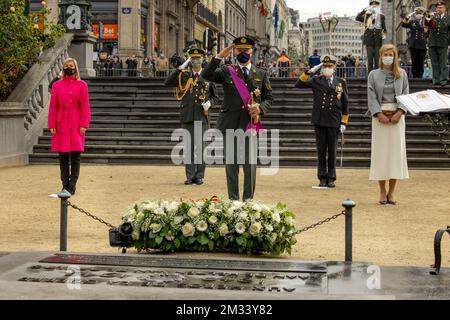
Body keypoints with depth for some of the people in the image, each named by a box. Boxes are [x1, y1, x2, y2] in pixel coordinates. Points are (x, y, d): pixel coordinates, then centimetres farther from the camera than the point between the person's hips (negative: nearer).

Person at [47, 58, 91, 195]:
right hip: (61, 124, 1)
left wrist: (84, 125, -8)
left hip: (76, 124, -1)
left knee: (76, 155, -4)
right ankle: (65, 185, 9)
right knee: (63, 156, 3)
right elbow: (53, 107, 5)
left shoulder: (82, 85, 4)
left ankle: (72, 185, -1)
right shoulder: (56, 85, 7)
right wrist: (52, 126, -2)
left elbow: (85, 106, 0)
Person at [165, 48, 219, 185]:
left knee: (201, 147, 1)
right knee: (189, 147, 3)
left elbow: (215, 97, 13)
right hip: (187, 116, 1)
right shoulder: (183, 75, 8)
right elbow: (168, 83, -6)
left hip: (202, 117, 0)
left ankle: (199, 176, 8)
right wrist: (180, 68, -8)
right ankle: (190, 176, 8)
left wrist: (209, 103, -9)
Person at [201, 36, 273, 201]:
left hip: (251, 123, 0)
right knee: (231, 163, 3)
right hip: (230, 124, 0)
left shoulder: (261, 74, 11)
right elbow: (206, 75, -7)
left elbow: (269, 97, 12)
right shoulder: (226, 71, 8)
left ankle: (248, 199, 8)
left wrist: (260, 108, -8)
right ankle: (233, 199, 11)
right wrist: (219, 57, -15)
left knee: (250, 163, 0)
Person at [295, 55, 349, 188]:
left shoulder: (341, 82, 4)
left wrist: (344, 122, 2)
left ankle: (331, 178, 13)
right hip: (319, 122, 0)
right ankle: (322, 178, 10)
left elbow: (345, 103, 7)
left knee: (332, 151, 4)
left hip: (334, 122, 0)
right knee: (321, 151, 4)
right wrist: (309, 72, -11)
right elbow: (298, 85, -3)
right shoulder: (316, 81, 4)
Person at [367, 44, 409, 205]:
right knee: (380, 152, -2)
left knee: (396, 151, -2)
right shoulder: (374, 75, 6)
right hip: (380, 116, -1)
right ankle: (382, 191, 3)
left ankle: (392, 192, 4)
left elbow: (406, 95, 5)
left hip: (396, 116, 1)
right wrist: (379, 114, -12)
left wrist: (399, 112, -10)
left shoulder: (402, 74, 9)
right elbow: (371, 97, 0)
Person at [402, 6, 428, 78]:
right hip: (413, 45, -1)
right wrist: (407, 17, -19)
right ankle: (415, 75, 8)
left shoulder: (425, 22, 7)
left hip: (422, 45, 1)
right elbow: (404, 24, -7)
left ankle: (420, 75, 9)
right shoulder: (412, 22, 5)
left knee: (421, 62, 2)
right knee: (414, 62, 2)